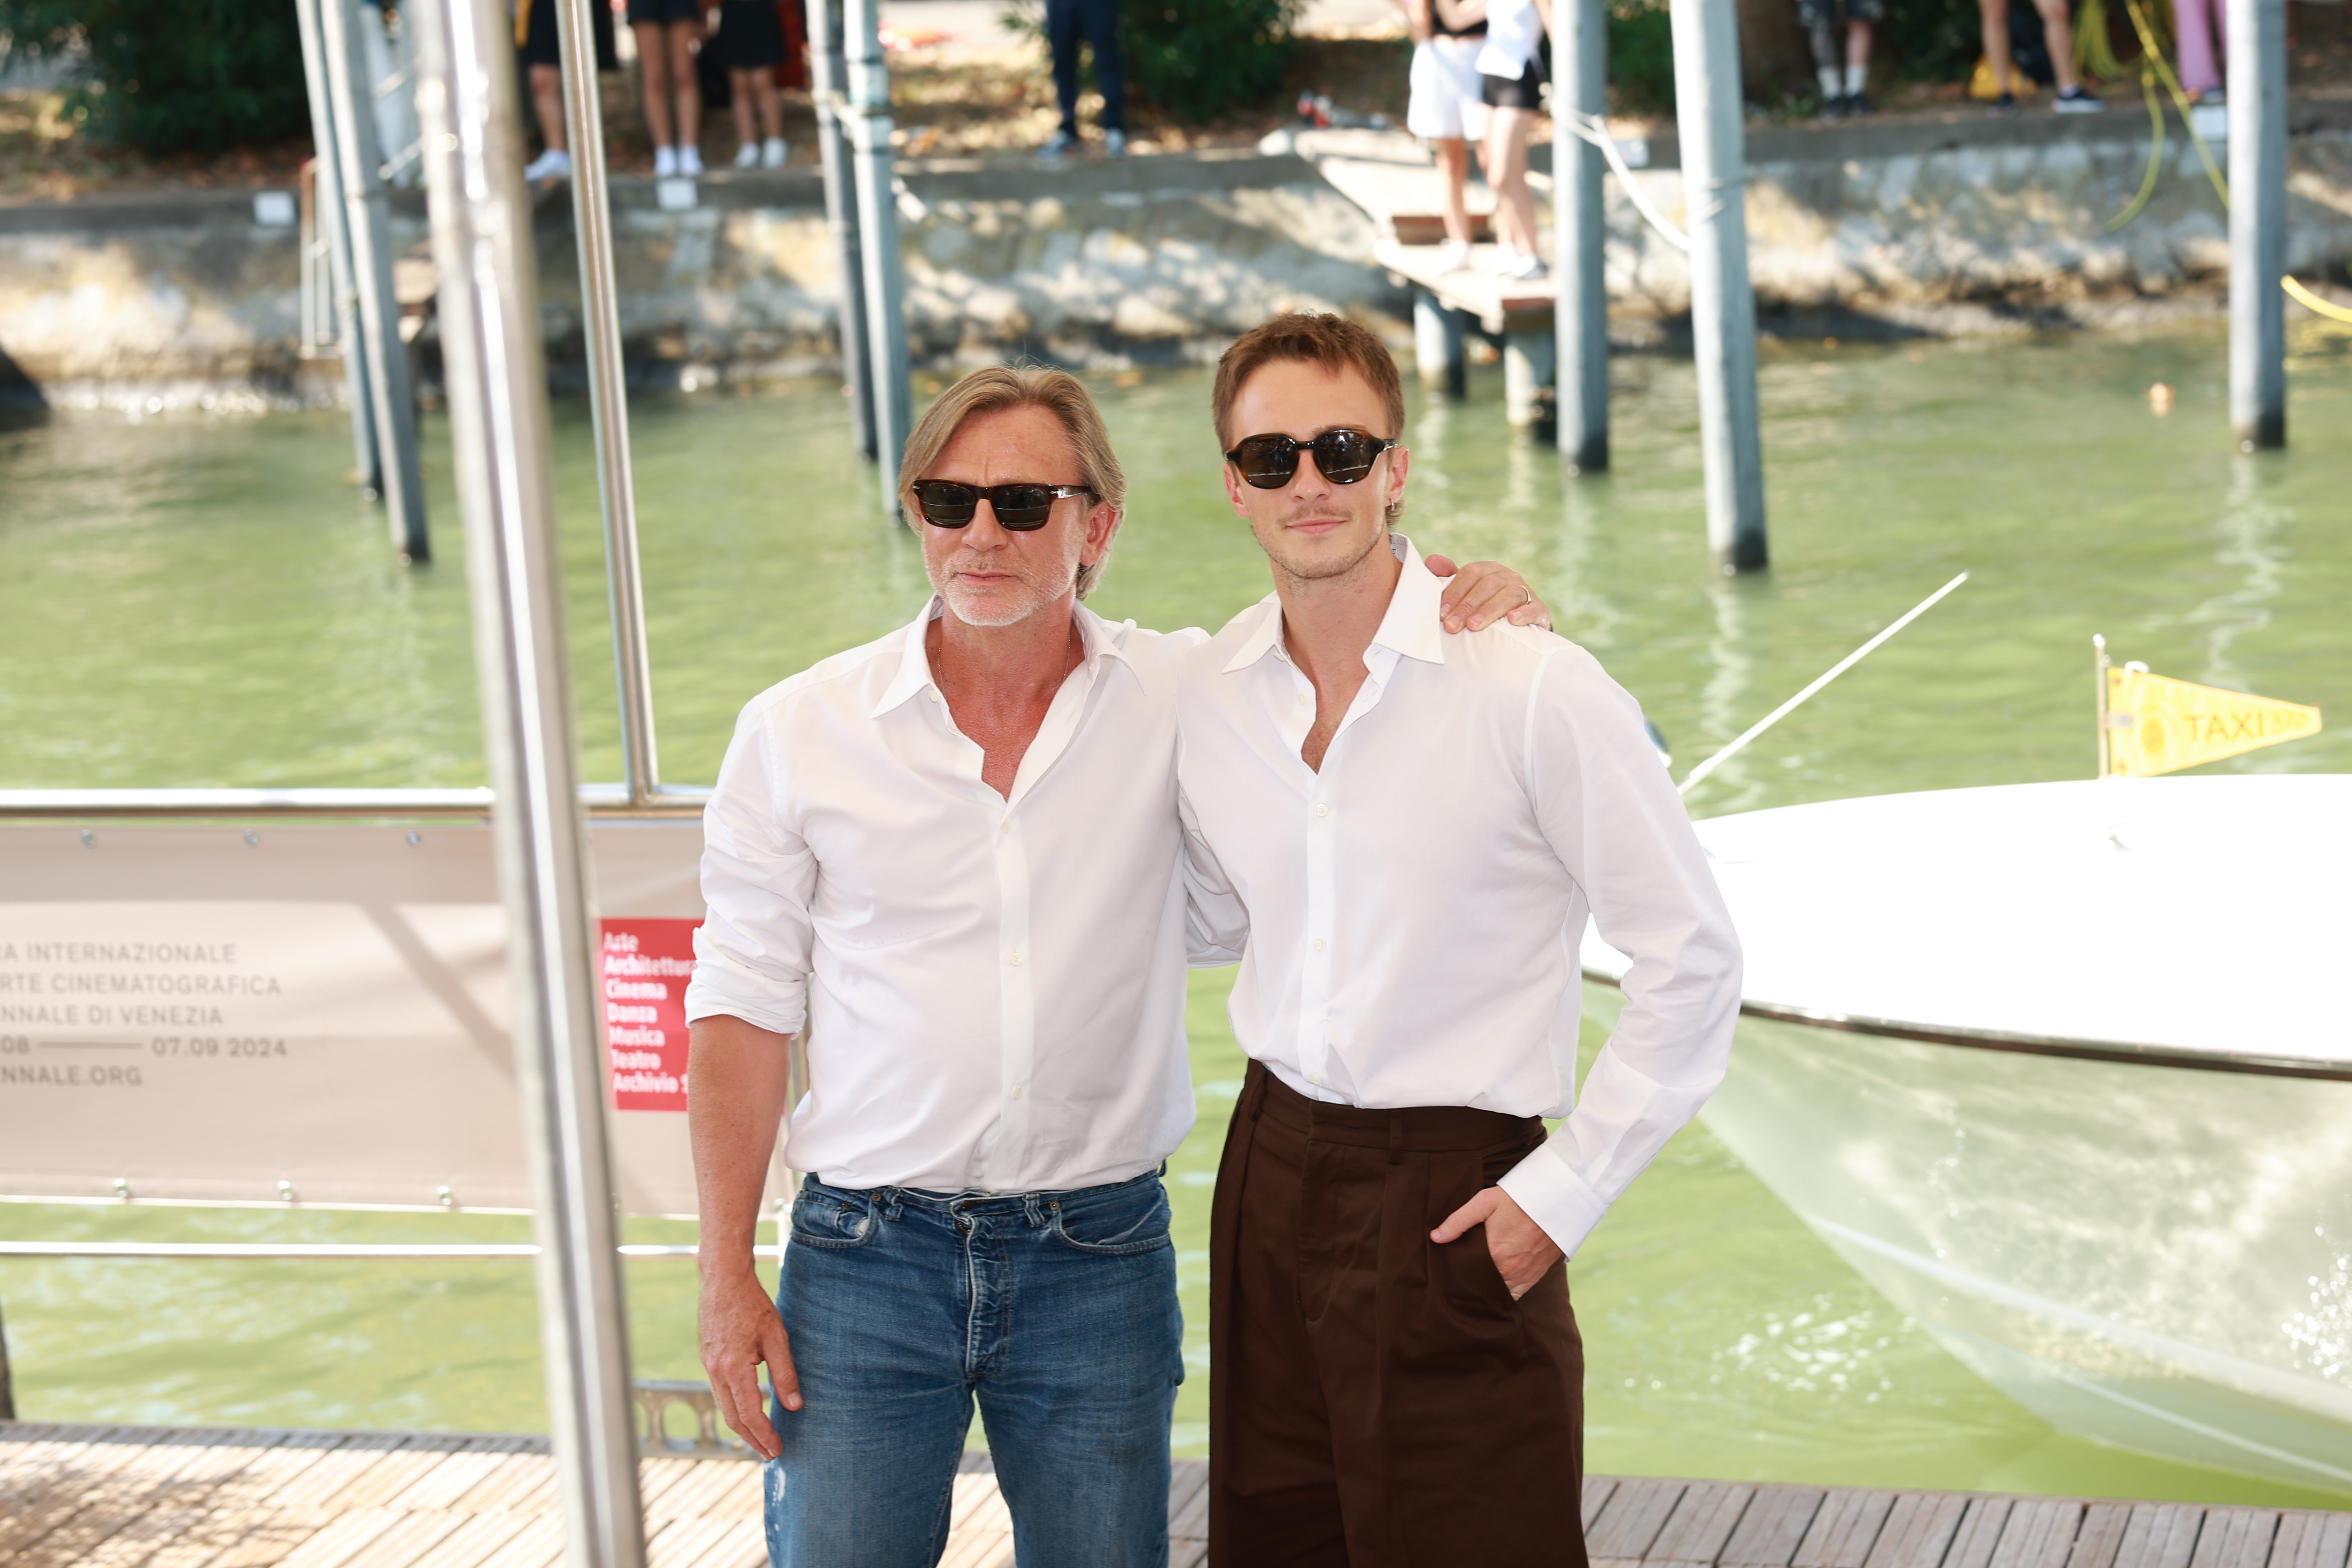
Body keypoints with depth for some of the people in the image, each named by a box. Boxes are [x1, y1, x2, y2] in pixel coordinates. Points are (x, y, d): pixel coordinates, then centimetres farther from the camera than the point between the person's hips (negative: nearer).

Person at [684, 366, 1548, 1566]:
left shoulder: (1181, 696, -1)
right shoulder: (798, 732, -2)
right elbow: (742, 1012, 2)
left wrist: (1480, 609, -10)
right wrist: (727, 1277, -1)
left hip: (1100, 1256, 1)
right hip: (866, 1254, -1)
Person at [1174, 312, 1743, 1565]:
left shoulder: (1535, 689, -14)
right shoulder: (1202, 694, 3)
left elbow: (1690, 960, -8)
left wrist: (1566, 1191, -10)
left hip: (1457, 1201, -5)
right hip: (1274, 1170, 5)